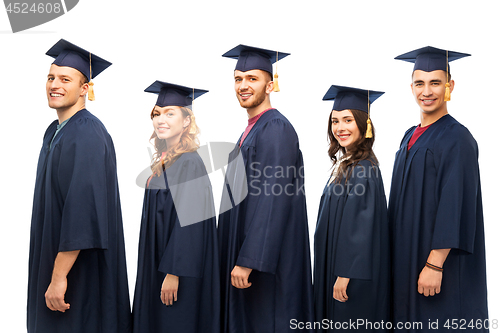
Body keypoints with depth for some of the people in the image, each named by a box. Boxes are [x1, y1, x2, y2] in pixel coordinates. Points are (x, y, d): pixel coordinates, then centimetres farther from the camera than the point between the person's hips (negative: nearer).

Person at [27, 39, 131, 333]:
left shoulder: (88, 137, -20)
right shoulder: (55, 132, 11)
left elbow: (84, 212, -26)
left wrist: (59, 276, -26)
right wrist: (50, 272, 16)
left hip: (82, 271, -9)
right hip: (54, 259, 9)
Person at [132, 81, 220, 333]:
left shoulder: (189, 163, -16)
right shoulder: (164, 161, 11)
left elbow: (188, 221, -21)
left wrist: (173, 273, -22)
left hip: (177, 266, -9)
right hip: (158, 265, 9)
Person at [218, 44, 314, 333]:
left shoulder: (276, 129, -15)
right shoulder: (252, 130, 16)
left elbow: (272, 200, -23)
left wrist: (248, 262, -25)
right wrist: (239, 258, 17)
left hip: (267, 259, -10)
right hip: (246, 254, 10)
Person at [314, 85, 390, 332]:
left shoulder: (362, 169, -18)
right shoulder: (346, 163, 11)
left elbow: (362, 226, -22)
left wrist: (345, 275, -22)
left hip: (355, 276, -10)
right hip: (337, 265, 10)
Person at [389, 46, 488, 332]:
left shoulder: (457, 139, -13)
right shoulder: (411, 136, 12)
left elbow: (455, 209, -19)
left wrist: (435, 264, -23)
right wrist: (399, 259, 13)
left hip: (442, 265, -8)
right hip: (408, 259, 8)